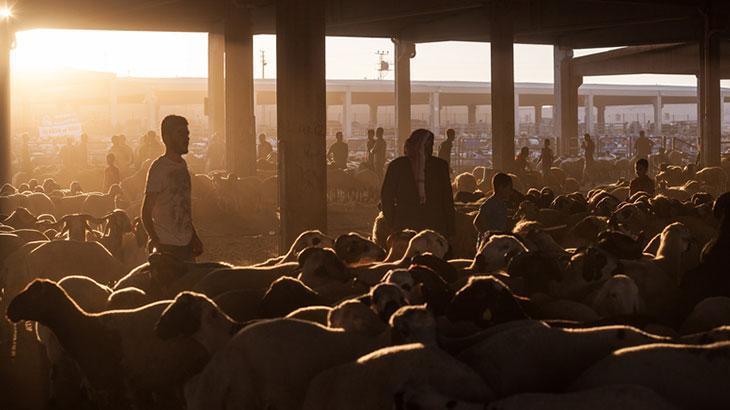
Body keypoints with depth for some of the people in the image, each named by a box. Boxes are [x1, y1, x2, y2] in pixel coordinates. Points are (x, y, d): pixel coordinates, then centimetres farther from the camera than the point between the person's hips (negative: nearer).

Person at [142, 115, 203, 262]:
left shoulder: (183, 164, 12)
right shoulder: (159, 167, -11)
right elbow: (146, 212, -11)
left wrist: (194, 237, 18)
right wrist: (156, 242, -18)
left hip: (186, 244, 7)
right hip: (167, 246, -7)